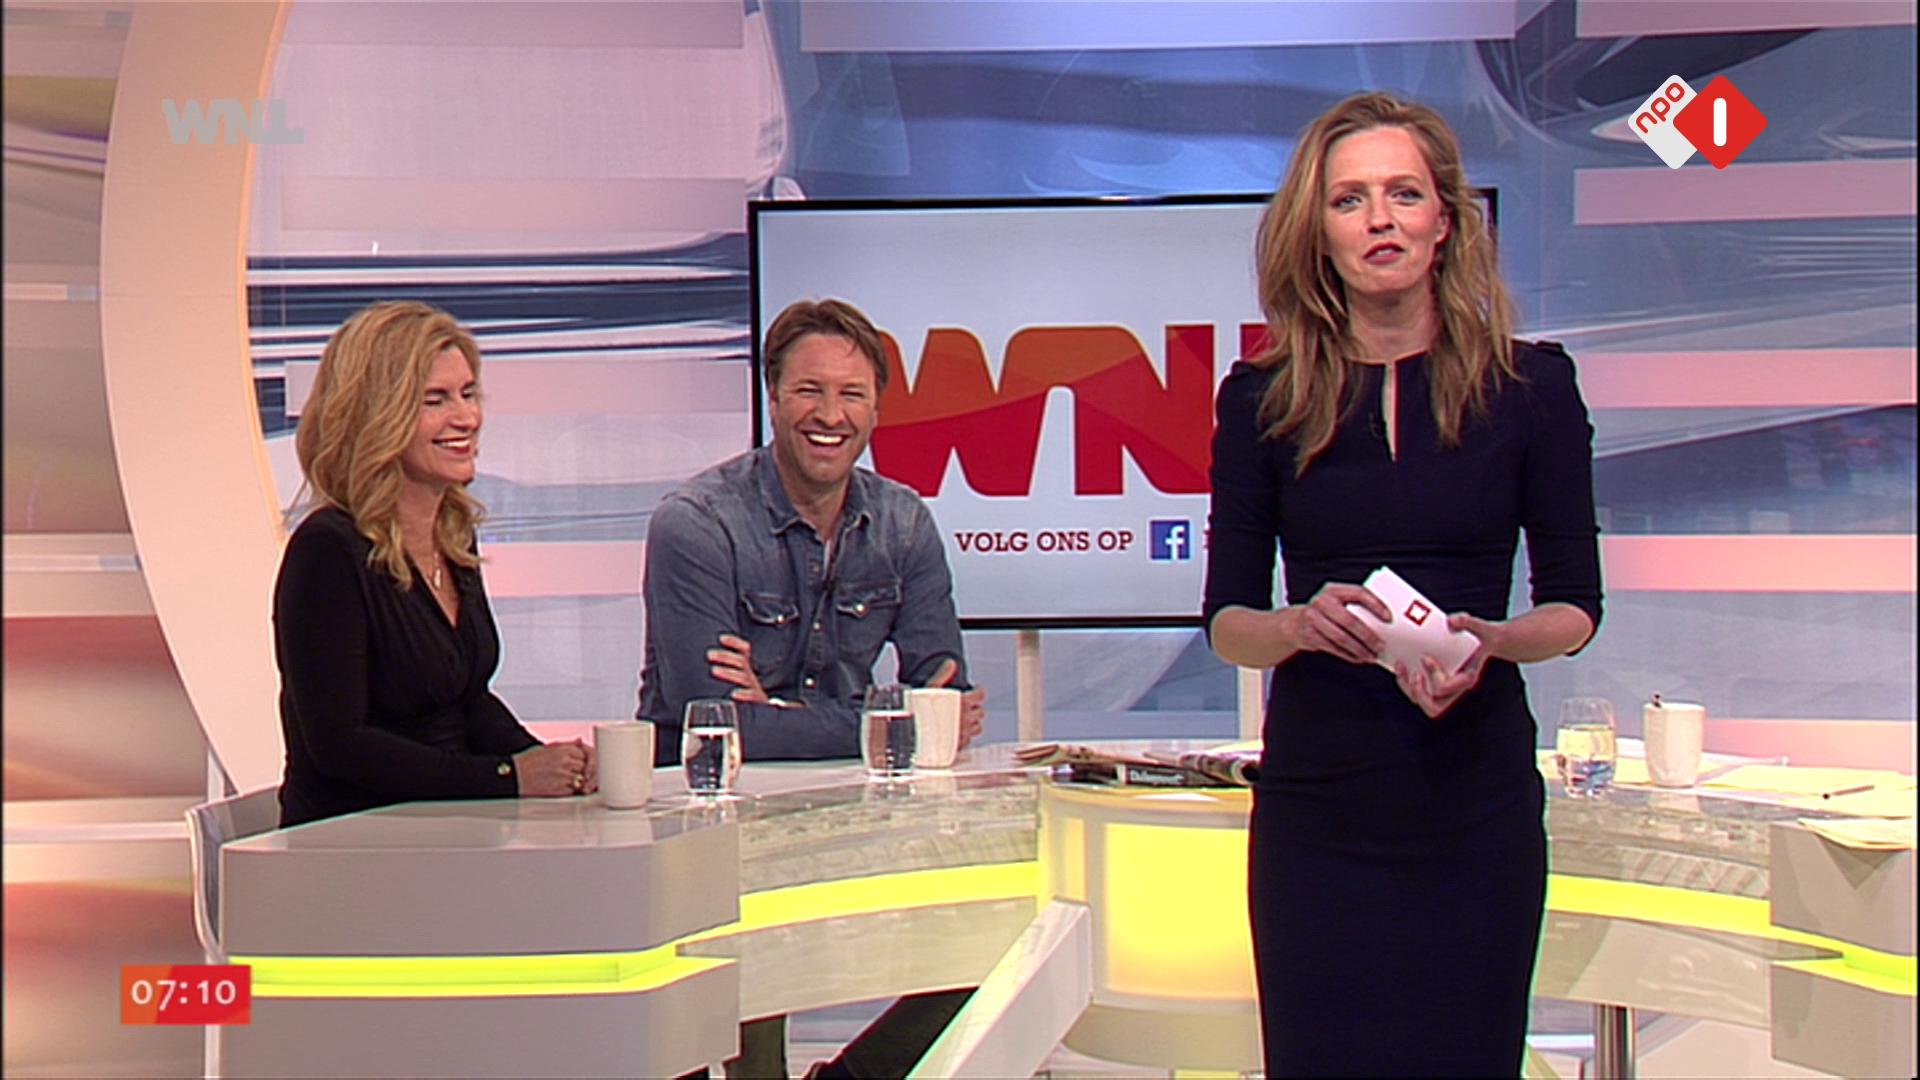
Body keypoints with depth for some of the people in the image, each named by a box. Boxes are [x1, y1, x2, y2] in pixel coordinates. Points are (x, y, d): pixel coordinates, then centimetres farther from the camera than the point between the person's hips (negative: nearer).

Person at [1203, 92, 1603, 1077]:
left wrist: (1489, 639, -16)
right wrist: (1304, 625, -19)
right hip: (1316, 802, 0)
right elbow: (1226, 620, 3)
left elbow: (1575, 607, 4)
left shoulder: (1531, 384, 1)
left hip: (1477, 800, 0)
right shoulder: (1263, 397, 2)